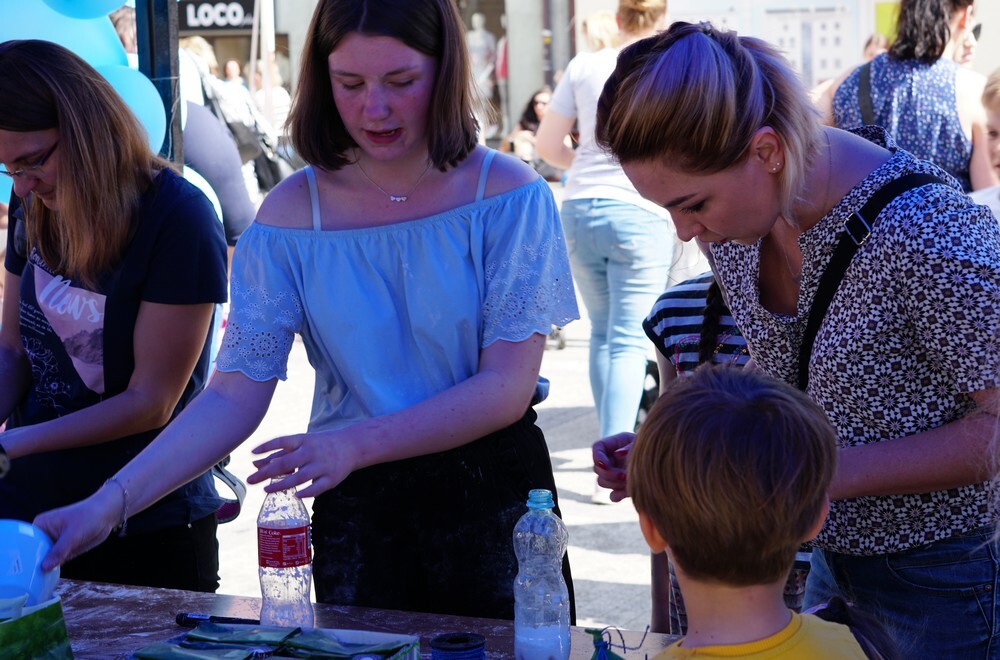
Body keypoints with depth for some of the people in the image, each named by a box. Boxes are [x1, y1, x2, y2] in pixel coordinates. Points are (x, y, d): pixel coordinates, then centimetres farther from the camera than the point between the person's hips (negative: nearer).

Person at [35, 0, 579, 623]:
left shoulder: (508, 192, -11)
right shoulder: (293, 212, -7)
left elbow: (508, 386, -16)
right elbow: (236, 393, -10)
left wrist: (354, 443, -27)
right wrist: (110, 503, -23)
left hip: (494, 498, -1)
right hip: (357, 505, 1)